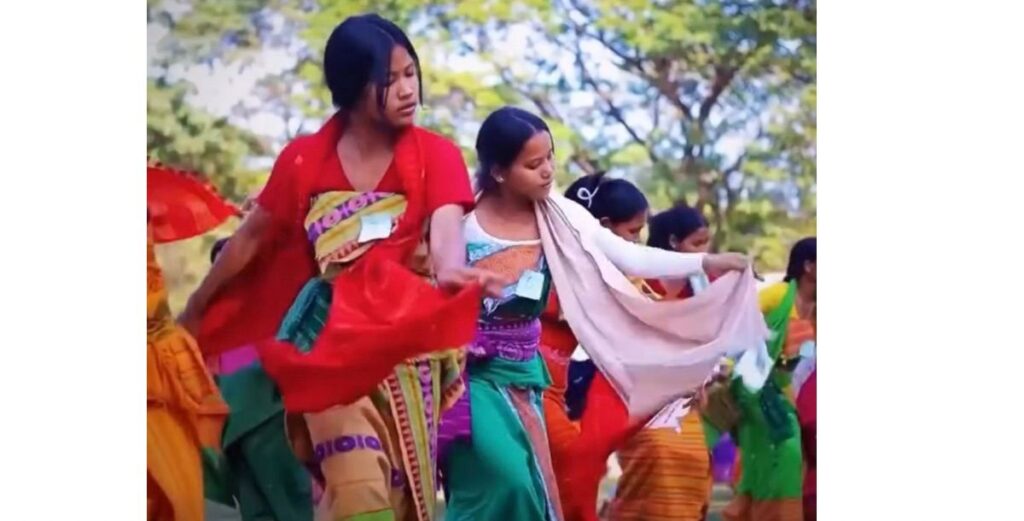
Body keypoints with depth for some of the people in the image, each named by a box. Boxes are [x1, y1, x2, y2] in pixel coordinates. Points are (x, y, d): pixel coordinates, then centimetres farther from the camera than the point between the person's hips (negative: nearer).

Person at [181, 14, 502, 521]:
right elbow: (252, 237, 11)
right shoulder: (303, 159, -1)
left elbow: (446, 228, -23)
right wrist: (196, 308, 18)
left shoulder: (435, 155, -5)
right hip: (331, 346, 0)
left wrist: (450, 272, -47)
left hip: (407, 344, 1)